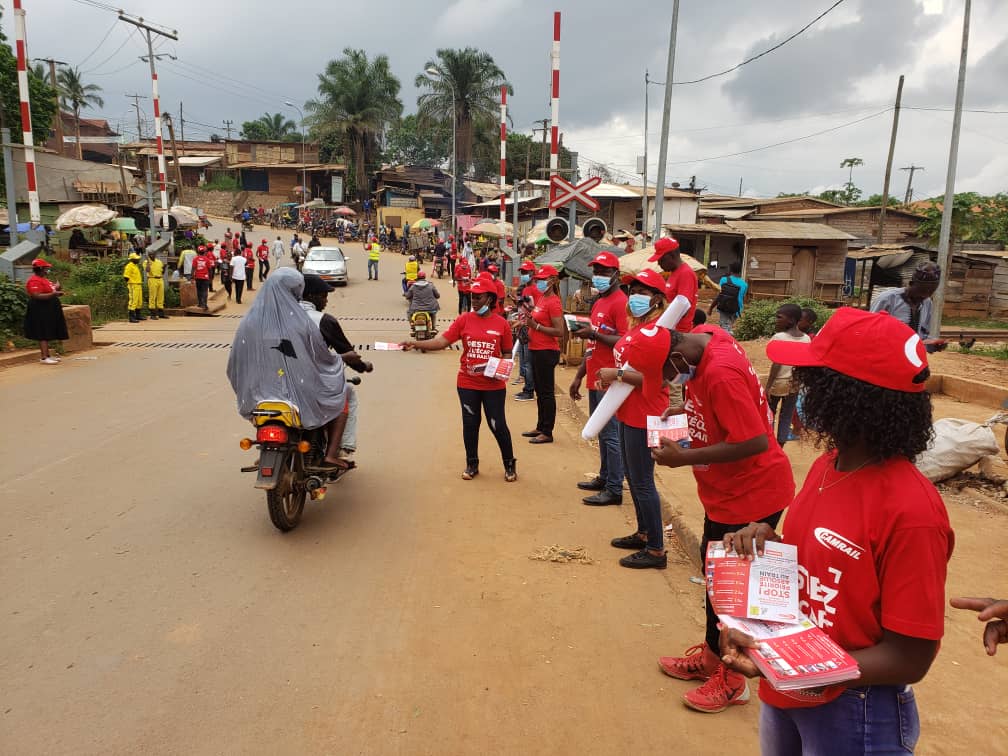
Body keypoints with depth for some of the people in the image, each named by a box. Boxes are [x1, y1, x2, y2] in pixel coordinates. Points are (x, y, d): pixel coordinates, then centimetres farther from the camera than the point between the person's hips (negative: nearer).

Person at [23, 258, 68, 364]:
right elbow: (37, 296, -25)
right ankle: (44, 358, -9)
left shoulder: (43, 279, 17)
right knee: (43, 334, -10)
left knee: (47, 334, 13)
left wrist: (57, 291, 8)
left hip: (48, 311, 10)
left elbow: (47, 292, 28)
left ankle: (48, 354, 18)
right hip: (40, 311, -10)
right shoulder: (34, 281, -15)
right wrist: (53, 293, -30)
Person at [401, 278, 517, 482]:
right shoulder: (464, 320, -2)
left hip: (493, 385, -1)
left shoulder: (501, 323, -4)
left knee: (498, 425, 3)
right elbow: (442, 341, -8)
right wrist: (415, 344, -19)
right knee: (470, 424, 10)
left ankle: (510, 464, 22)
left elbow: (507, 353, 5)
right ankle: (472, 464, 27)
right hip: (467, 383, 2)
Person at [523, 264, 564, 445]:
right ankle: (540, 427, 28)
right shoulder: (541, 298, 12)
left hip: (547, 352, -10)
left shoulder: (553, 302, -15)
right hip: (536, 350, 10)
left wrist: (536, 326, -20)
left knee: (547, 392, -2)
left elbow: (559, 331, -20)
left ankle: (547, 433, 6)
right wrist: (530, 321, 3)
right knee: (539, 391, 17)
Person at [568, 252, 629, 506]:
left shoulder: (620, 302, -12)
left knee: (611, 434, -5)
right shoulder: (598, 303, 18)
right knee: (601, 432, 16)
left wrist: (594, 334, -23)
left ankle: (614, 490, 2)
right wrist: (578, 376, 22)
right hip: (595, 379, 9)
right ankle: (604, 478, 27)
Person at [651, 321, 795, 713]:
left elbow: (755, 442, -32)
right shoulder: (702, 335, -5)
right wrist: (685, 410, -2)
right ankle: (712, 654, 43)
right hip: (724, 490, 10)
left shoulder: (721, 374, -33)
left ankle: (731, 680, 28)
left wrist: (683, 457, -26)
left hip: (751, 494, -10)